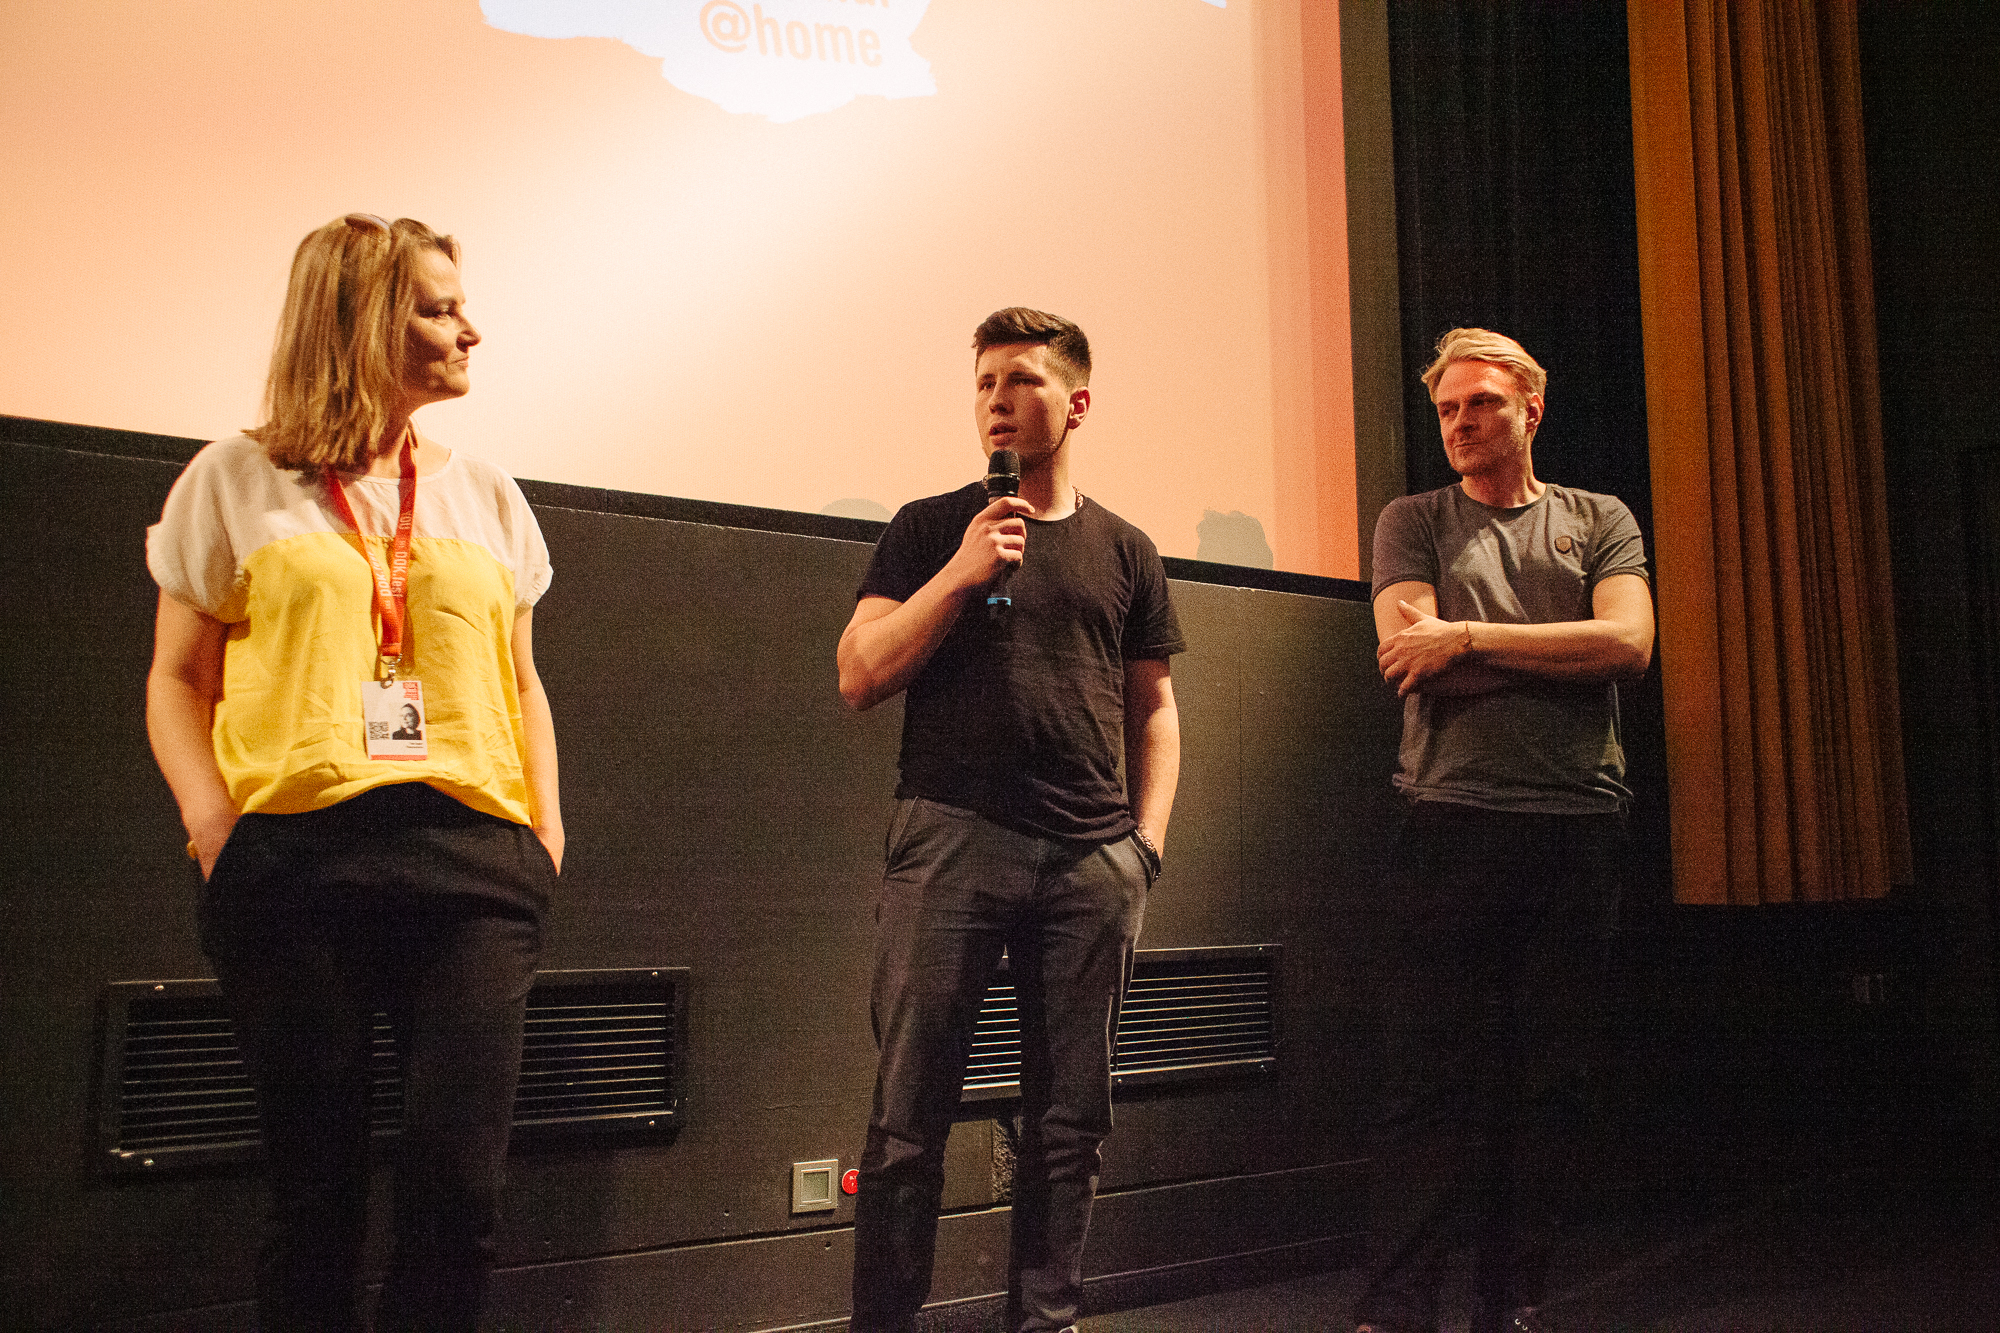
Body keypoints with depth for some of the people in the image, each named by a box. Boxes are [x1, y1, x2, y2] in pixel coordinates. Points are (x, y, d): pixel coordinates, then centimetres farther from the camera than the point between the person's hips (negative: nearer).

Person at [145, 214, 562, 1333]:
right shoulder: (238, 480, 11)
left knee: (461, 1187, -7)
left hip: (474, 862, 2)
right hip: (296, 854, -2)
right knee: (318, 1194, 2)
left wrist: (548, 828, 7)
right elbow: (180, 680, 10)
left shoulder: (487, 496, 19)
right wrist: (210, 816, -7)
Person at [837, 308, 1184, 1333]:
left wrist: (1148, 837, 7)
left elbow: (1153, 707, 18)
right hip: (950, 839, -2)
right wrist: (961, 574, -8)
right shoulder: (931, 530, 8)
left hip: (1092, 862, 3)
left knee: (1070, 1118, 8)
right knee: (909, 1115, -2)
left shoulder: (1124, 552, 14)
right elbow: (858, 679, 0)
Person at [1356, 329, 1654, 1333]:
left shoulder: (1602, 522, 15)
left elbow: (1629, 643, -3)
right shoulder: (1414, 522, 11)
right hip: (1454, 822, -2)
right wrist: (1568, 652, -2)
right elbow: (1410, 663, -5)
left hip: (1581, 827, 2)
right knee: (1431, 1081, -4)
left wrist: (1468, 636, -8)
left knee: (1544, 1083, 6)